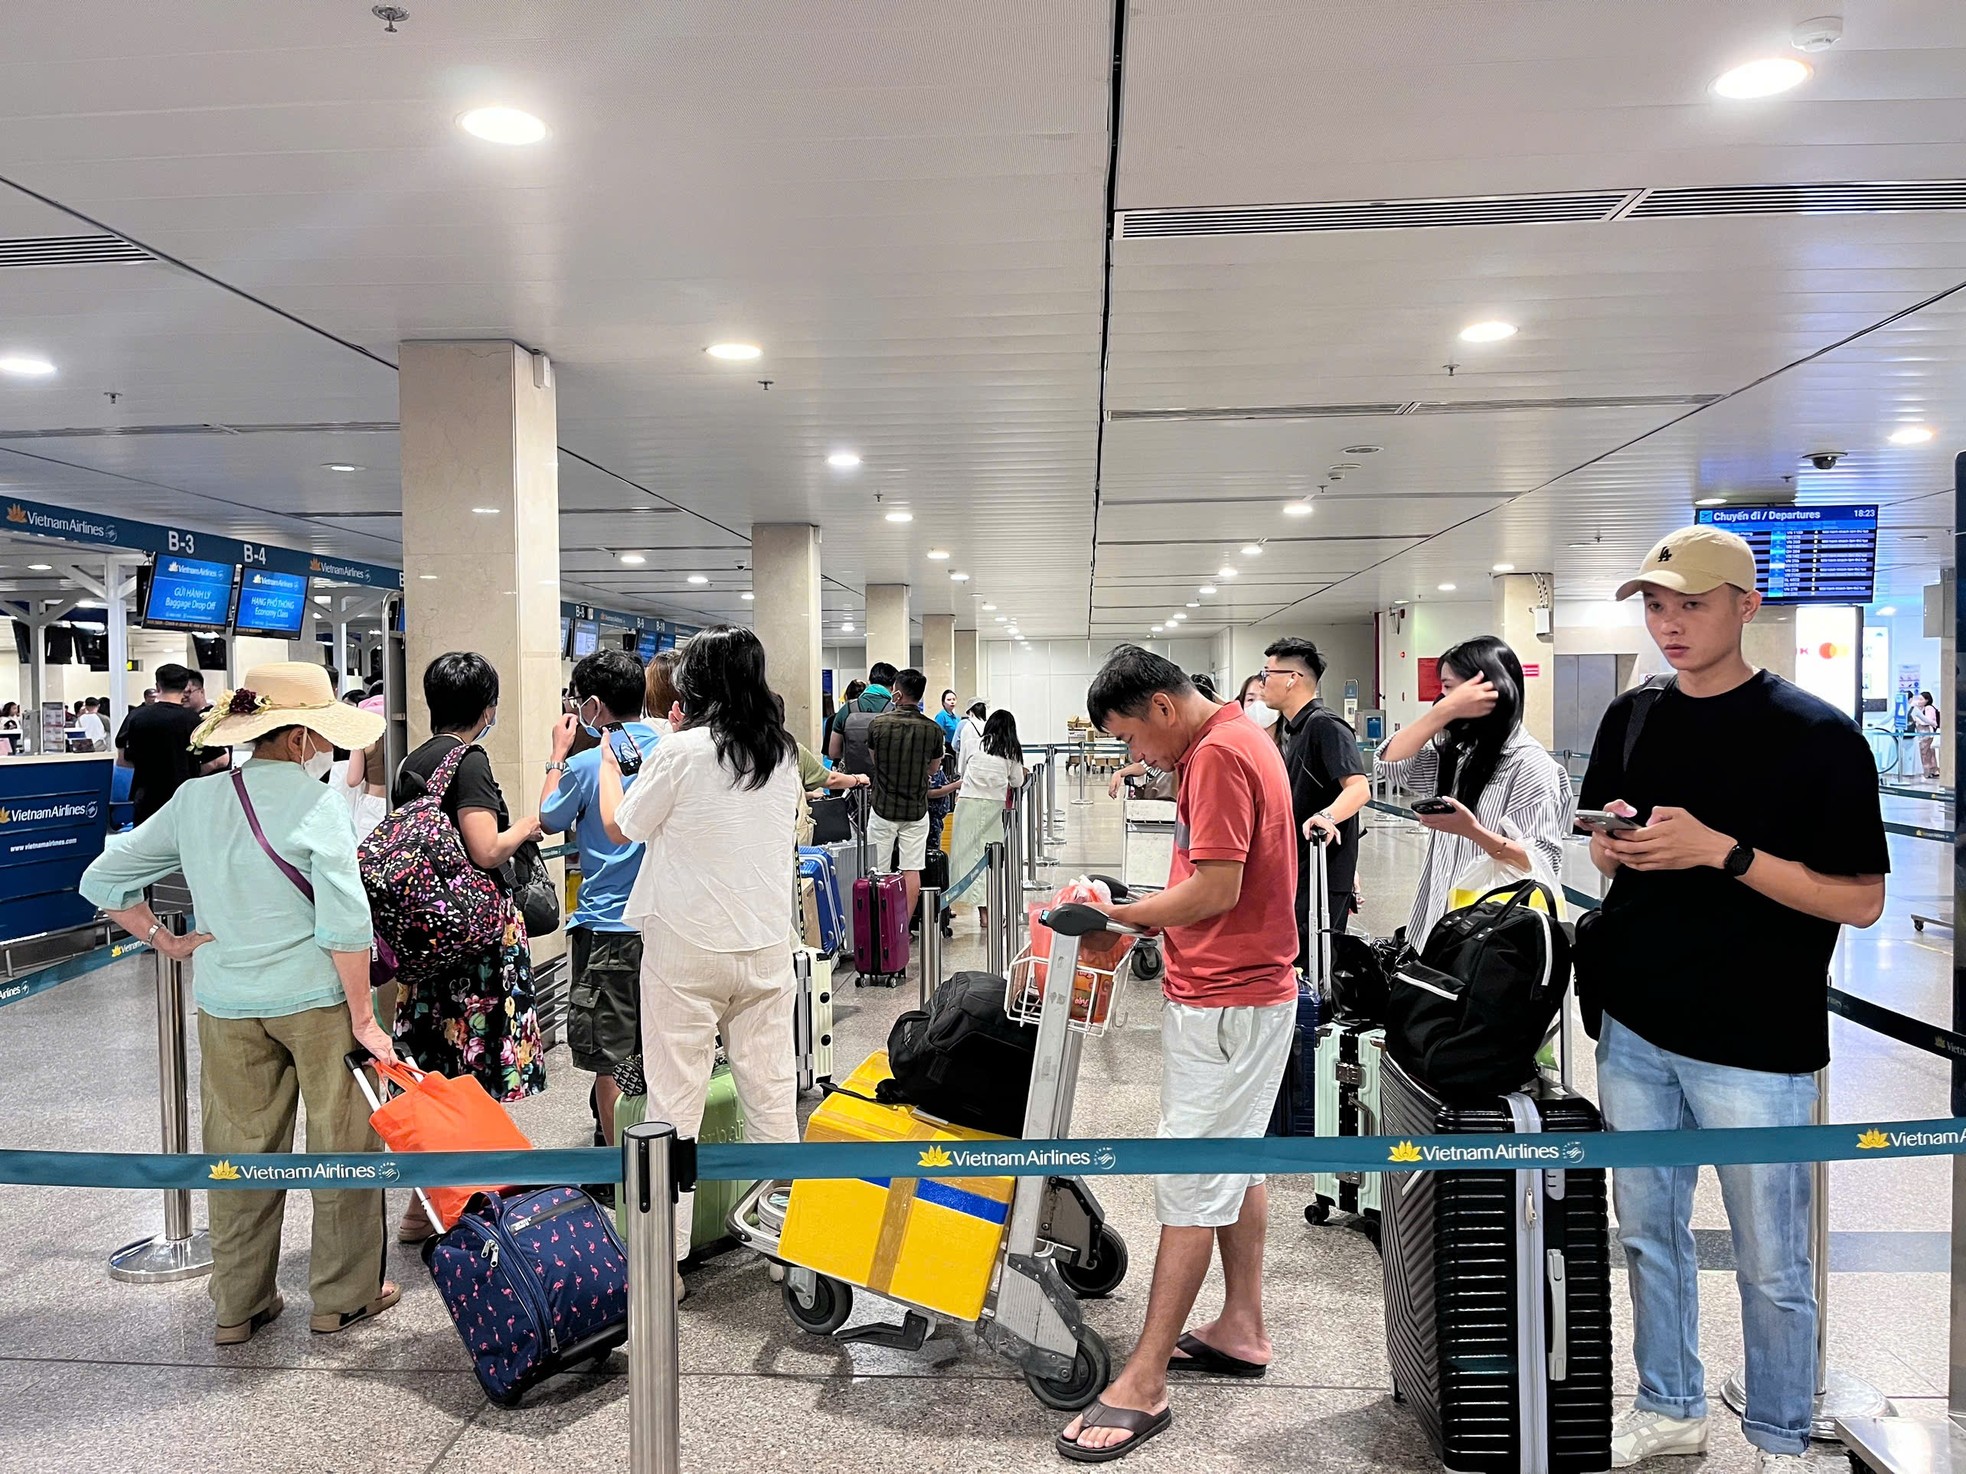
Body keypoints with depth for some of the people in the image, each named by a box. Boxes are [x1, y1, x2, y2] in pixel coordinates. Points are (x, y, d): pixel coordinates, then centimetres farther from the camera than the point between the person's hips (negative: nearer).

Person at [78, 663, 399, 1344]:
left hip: (226, 1003, 5)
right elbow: (345, 923, -20)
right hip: (316, 998, -5)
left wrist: (165, 941, 12)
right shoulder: (316, 804, -15)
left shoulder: (194, 800, 1)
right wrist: (363, 1018, -13)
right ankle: (344, 1297, 23)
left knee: (240, 1148, 17)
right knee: (340, 1145, 11)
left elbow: (102, 879, 9)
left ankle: (238, 1305, 29)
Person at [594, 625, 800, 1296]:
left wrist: (607, 762, 19)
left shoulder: (681, 750, -12)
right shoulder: (783, 753, 3)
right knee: (771, 1092, 12)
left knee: (674, 1101, 3)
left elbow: (620, 828, 1)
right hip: (767, 944, 5)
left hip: (687, 946, -4)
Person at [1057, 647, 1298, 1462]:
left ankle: (1143, 1383, 1)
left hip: (1225, 1000, -11)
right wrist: (1144, 910, 7)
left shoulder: (1218, 755, -19)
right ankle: (1242, 1328, 31)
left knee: (1191, 1181, -6)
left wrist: (1118, 914, -13)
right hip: (1252, 989, 11)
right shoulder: (1240, 739, 13)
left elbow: (1216, 890, -23)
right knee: (1236, 1161, 18)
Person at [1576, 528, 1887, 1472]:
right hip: (1634, 1030, 5)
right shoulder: (1632, 718, 6)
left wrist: (1721, 851, -23)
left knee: (1770, 1267, 10)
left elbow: (1860, 900, -12)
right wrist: (1613, 850, -7)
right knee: (1648, 1235, 18)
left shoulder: (1817, 736, -10)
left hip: (1754, 1045, -5)